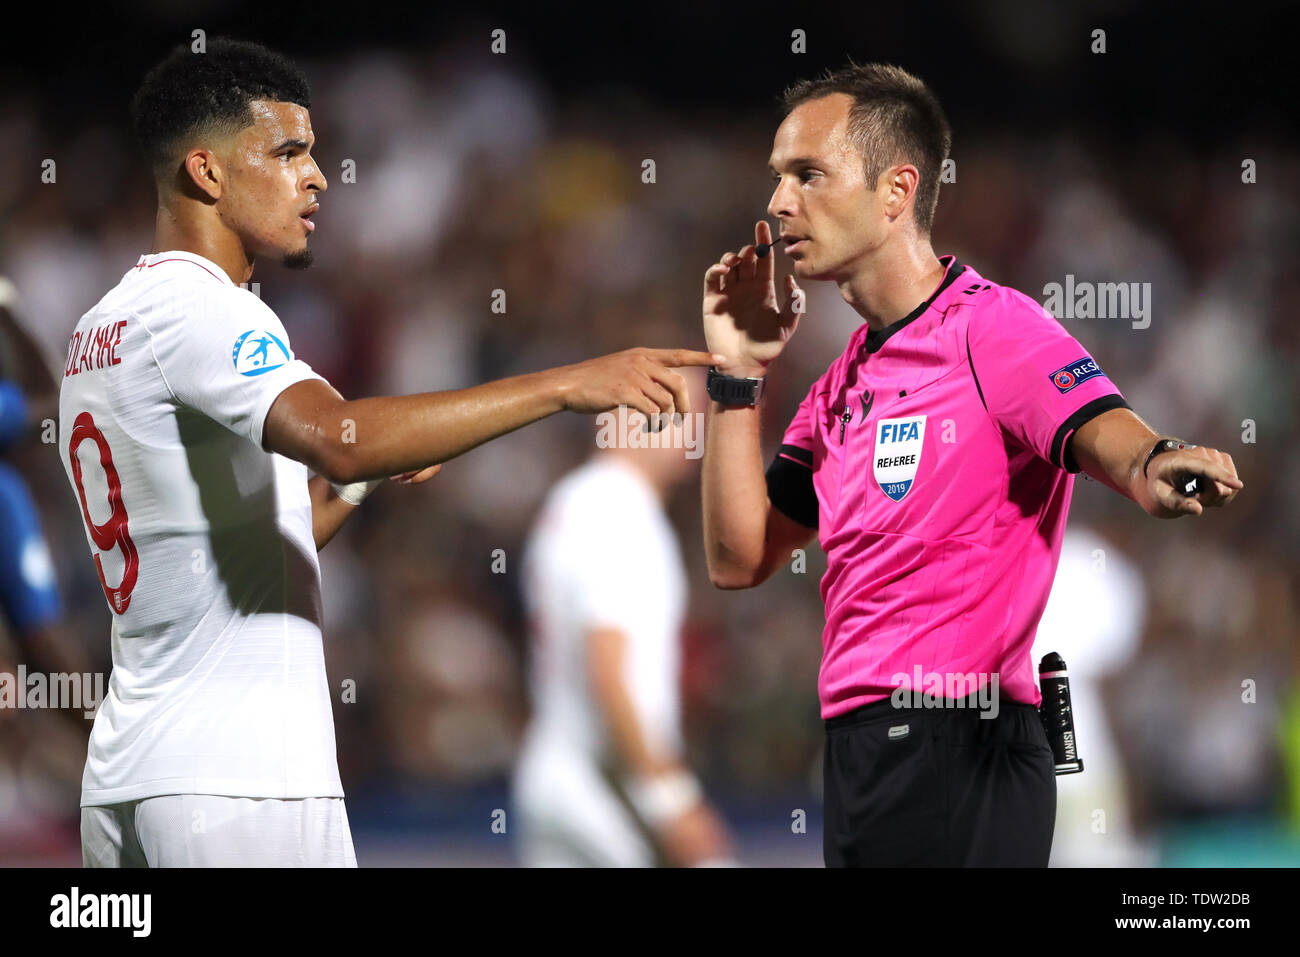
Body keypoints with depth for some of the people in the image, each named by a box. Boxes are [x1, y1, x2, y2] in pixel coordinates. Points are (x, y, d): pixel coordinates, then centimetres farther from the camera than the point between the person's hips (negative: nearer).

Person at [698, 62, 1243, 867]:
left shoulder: (990, 326, -9)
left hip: (959, 762, -8)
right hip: (863, 759, 8)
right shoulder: (847, 382, 17)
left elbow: (1101, 432, -27)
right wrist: (739, 373, 9)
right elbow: (740, 559, 16)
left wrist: (1153, 472, -51)